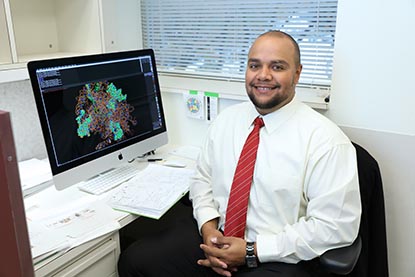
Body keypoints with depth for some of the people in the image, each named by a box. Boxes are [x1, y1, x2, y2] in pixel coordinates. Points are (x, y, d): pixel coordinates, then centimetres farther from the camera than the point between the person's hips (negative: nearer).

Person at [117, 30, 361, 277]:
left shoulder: (326, 140, -13)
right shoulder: (226, 120, 4)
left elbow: (337, 225, -15)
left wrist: (252, 251, -16)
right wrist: (208, 227, -8)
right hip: (215, 237, 5)